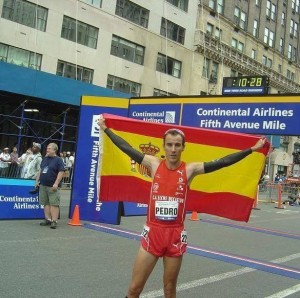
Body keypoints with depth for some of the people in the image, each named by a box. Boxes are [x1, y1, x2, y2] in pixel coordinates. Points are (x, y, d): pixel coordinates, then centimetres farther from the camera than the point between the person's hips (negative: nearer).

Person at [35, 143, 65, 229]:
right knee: (46, 203, 9)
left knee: (54, 204, -8)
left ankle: (54, 221, -7)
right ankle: (48, 219, 16)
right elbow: (40, 170, 23)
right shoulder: (45, 159, 16)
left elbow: (61, 172, -12)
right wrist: (37, 181, 17)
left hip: (52, 186, -7)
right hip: (43, 185, 7)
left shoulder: (58, 160, -5)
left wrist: (56, 183, -19)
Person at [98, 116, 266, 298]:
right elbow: (127, 148, 7)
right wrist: (106, 129, 12)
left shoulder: (190, 170, -2)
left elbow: (222, 162, -4)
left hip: (176, 235, 0)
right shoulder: (154, 164, 1)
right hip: (152, 233, 0)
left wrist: (252, 149, -6)